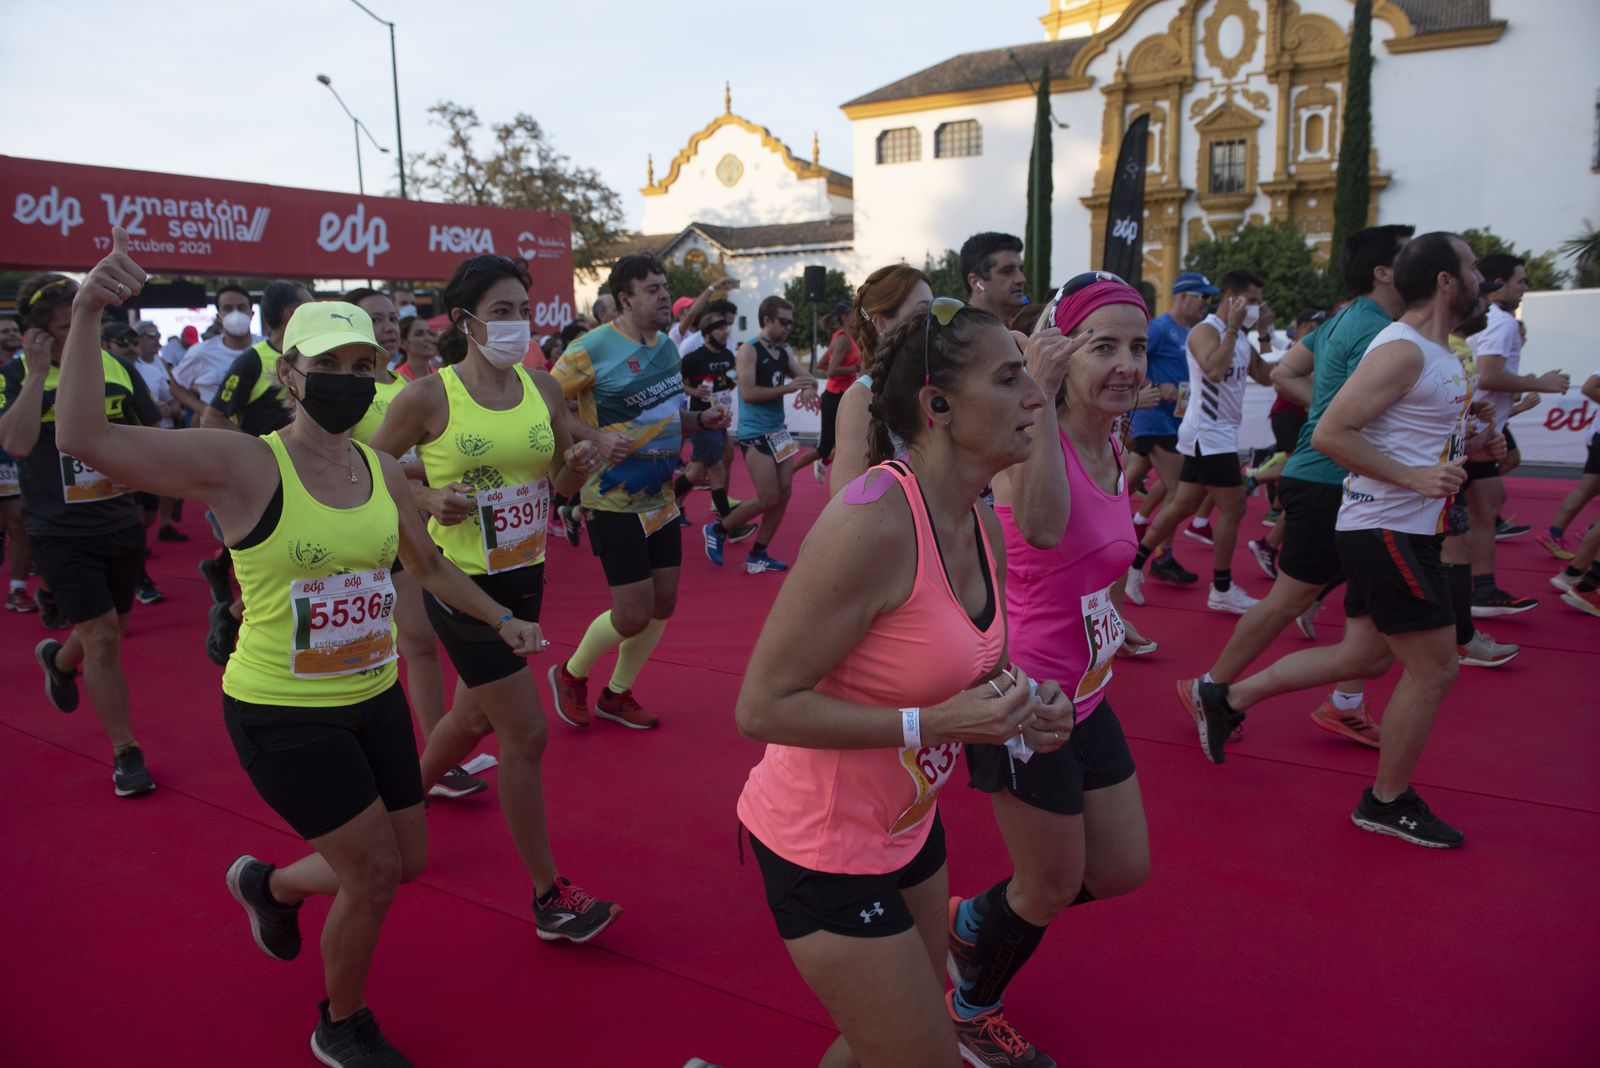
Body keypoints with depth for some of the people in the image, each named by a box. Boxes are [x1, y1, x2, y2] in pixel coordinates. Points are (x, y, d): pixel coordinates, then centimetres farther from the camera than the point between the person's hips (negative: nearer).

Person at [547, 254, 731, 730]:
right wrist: (596, 437, -25)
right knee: (633, 614, -7)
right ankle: (570, 675, 22)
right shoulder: (593, 348, -15)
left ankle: (617, 695, 31)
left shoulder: (666, 344, 9)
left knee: (662, 604, 11)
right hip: (614, 500, -8)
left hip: (660, 498, 8)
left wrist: (703, 419, 2)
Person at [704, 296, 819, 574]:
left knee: (784, 494, 5)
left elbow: (805, 377, 12)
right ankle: (717, 530, 13)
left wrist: (809, 389, -13)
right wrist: (788, 387, -23)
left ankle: (757, 556, 15)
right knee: (768, 499, -8)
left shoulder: (784, 352, 10)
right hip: (755, 434, -8)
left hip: (778, 432, 8)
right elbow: (748, 393, -23)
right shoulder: (749, 350, -14)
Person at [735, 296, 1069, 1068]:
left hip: (907, 824, 8)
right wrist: (932, 723, -28)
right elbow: (762, 707, -26)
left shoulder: (984, 526, -2)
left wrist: (1020, 703, -6)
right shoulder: (872, 523, -29)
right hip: (825, 848, -8)